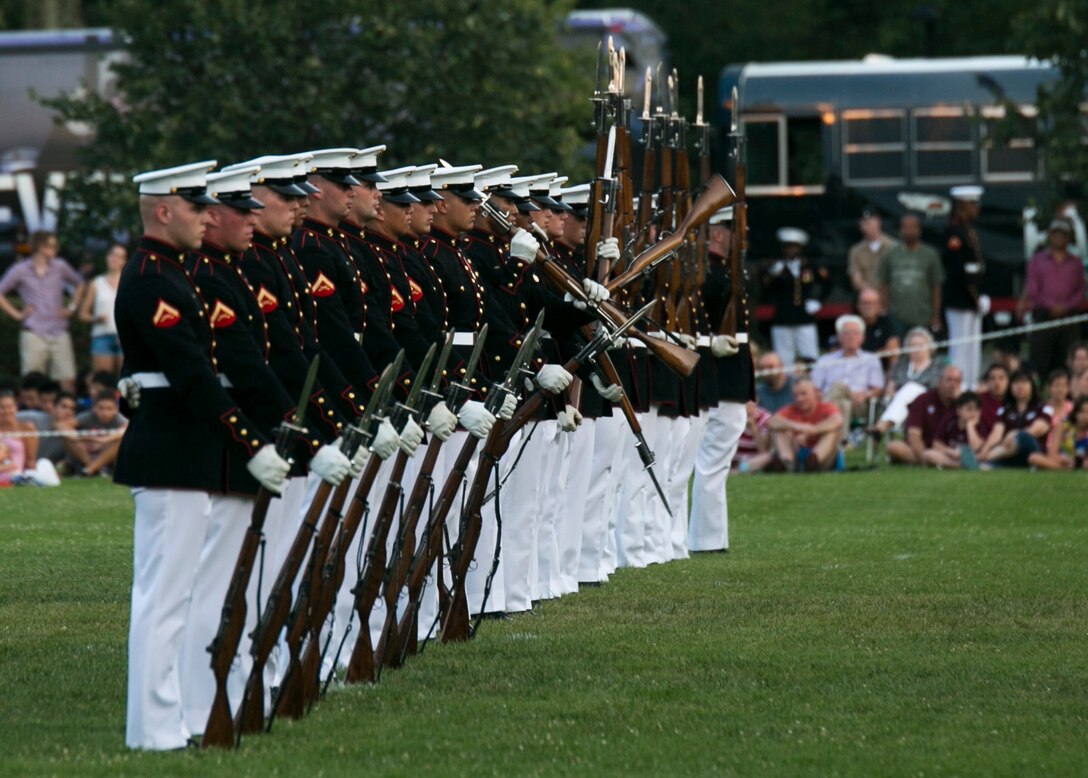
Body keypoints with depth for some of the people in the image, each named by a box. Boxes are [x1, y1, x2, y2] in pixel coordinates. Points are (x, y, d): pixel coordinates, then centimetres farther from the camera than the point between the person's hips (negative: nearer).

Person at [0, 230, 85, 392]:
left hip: (59, 334, 2)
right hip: (34, 335, -2)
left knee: (67, 380, -5)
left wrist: (71, 307, 13)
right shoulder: (20, 271, 3)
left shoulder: (60, 267, 9)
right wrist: (16, 314, 1)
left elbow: (79, 284, 25)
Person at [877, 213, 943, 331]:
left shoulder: (930, 256, 4)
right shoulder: (890, 256, 8)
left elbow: (936, 289, 4)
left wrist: (935, 317, -1)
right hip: (896, 320, 1)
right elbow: (884, 287, 10)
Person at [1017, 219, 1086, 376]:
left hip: (1068, 318, 1)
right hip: (1042, 317, -1)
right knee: (1040, 364, -8)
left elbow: (1081, 292, 9)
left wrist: (1065, 307, -8)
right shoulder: (1037, 261, 11)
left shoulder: (1075, 264, 14)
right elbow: (1032, 288, 3)